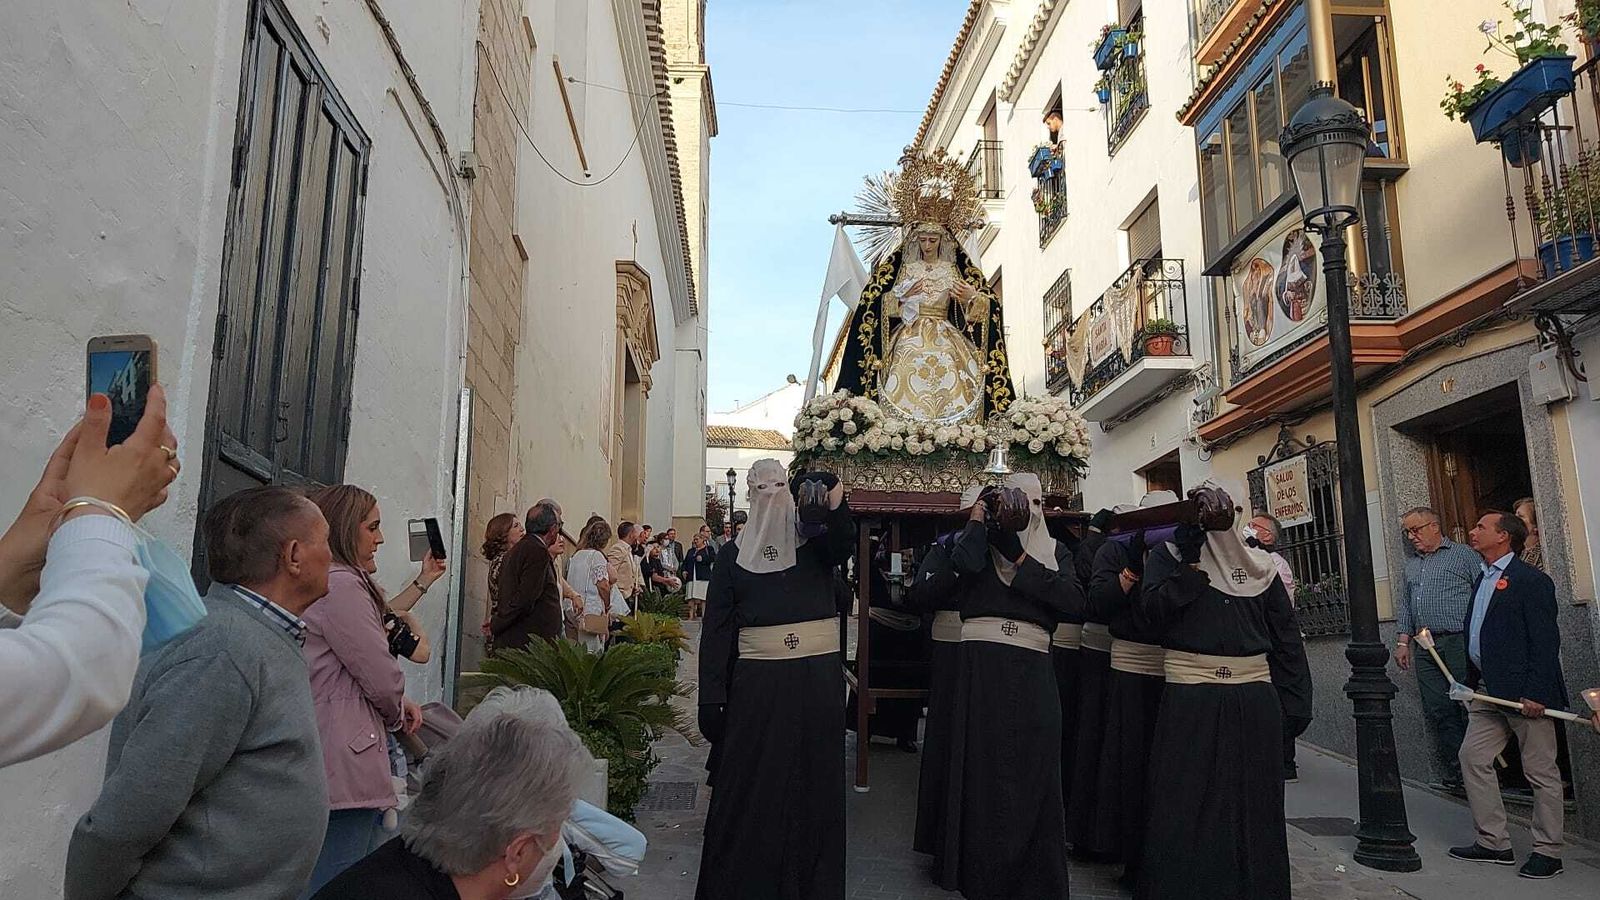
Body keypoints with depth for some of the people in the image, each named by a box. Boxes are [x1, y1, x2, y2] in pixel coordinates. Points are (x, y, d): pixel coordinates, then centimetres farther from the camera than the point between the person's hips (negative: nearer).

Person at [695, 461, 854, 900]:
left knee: (813, 788, 9)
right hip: (756, 683, 0)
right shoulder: (732, 555, 5)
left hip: (818, 682, 0)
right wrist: (711, 698, -5)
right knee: (749, 790, 5)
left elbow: (845, 544, -20)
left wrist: (834, 501, -41)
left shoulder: (816, 543, 4)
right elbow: (716, 628, 1)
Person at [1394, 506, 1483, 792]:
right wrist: (1402, 641, 13)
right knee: (1437, 711, 2)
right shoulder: (1411, 565, 22)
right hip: (1427, 648, 6)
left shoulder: (1463, 555, 3)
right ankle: (1453, 774, 6)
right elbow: (1405, 607, 22)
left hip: (1460, 642, -6)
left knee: (1469, 708, -5)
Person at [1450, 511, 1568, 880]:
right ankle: (1494, 842, 17)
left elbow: (1545, 641, -16)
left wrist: (1535, 693, -20)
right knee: (1473, 758, 8)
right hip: (1490, 693, 9)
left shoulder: (1531, 580, -11)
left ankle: (1547, 852, 14)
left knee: (1541, 772, 3)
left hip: (1525, 693, -9)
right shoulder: (1483, 580, 16)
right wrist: (1471, 682, 17)